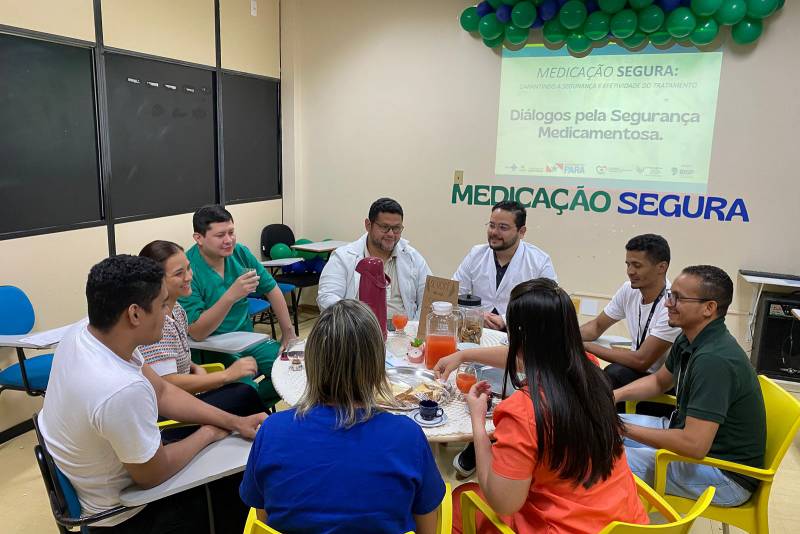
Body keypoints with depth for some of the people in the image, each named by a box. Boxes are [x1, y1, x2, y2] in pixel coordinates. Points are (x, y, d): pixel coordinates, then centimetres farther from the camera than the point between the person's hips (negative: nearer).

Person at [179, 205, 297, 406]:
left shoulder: (240, 253, -1)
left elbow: (271, 289, 11)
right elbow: (196, 333, -23)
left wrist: (288, 332, 8)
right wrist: (231, 296, -34)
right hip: (210, 351, -6)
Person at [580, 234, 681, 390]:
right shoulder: (629, 290, -4)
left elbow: (641, 361, -24)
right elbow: (597, 326, 9)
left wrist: (585, 345, -21)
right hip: (637, 371, 6)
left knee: (614, 372, -31)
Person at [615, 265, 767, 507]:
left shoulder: (715, 360, -31)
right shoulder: (689, 340, -1)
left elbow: (694, 445, -33)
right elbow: (659, 380, 17)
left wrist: (625, 428, -24)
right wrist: (616, 394, -1)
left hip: (726, 474, -9)